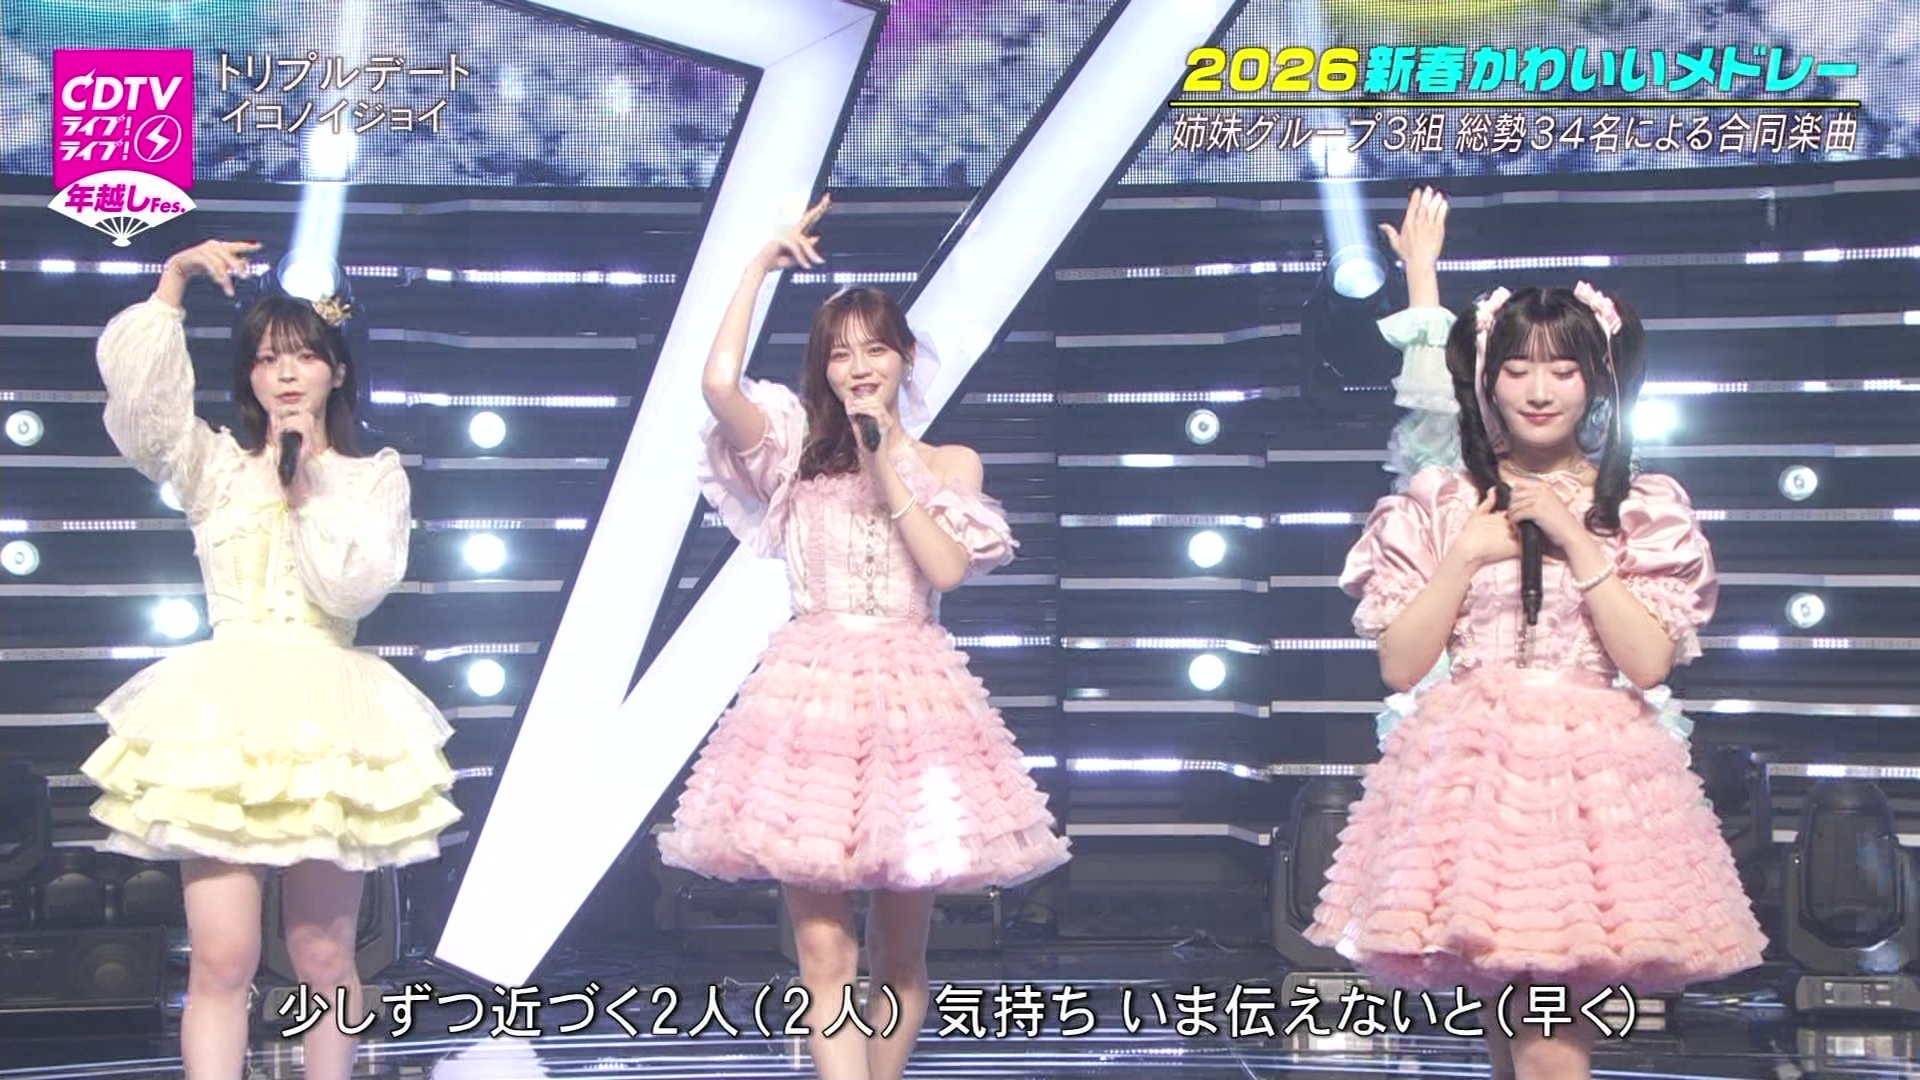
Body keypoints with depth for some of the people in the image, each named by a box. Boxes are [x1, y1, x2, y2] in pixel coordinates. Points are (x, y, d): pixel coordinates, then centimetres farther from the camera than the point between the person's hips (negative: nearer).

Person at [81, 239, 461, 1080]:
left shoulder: (375, 476, 10)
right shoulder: (215, 466, 10)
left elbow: (354, 587, -5)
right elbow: (134, 389, -7)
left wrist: (306, 488, -5)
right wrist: (172, 285, -10)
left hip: (328, 712, 0)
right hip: (226, 710, 0)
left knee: (324, 955, 4)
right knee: (222, 959, -9)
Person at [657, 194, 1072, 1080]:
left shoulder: (949, 465, 12)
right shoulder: (800, 455, 9)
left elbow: (948, 569, -5)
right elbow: (720, 384, -10)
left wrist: (887, 470, -5)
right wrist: (761, 265, -2)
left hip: (912, 691, 1)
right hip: (813, 690, -1)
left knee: (899, 952, 7)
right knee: (823, 950, -8)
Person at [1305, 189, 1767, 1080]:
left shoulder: (1642, 508, 4)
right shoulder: (1441, 501, 4)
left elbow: (1648, 664, -8)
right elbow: (1399, 665, 0)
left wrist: (1574, 539, -10)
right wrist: (1467, 556, -8)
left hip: (1595, 775, -1)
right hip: (1474, 771, 1)